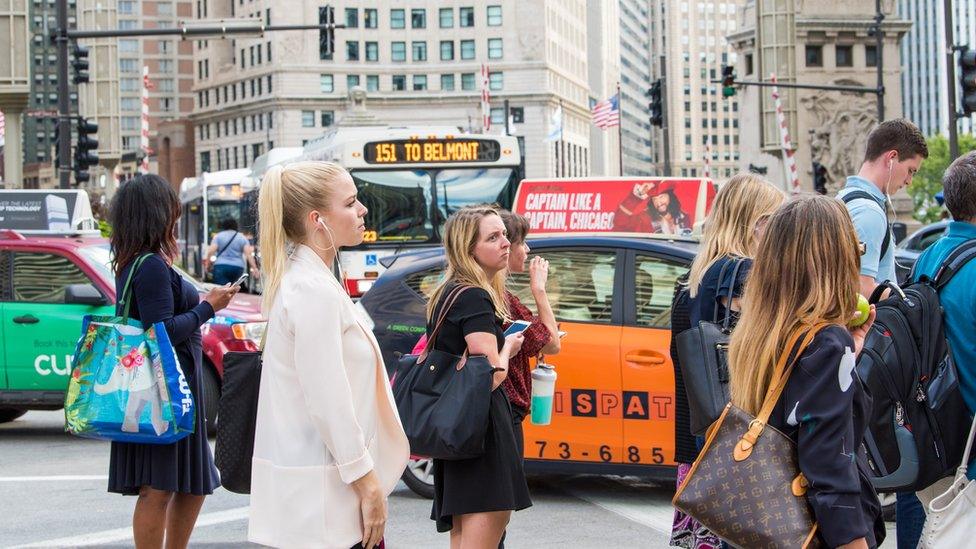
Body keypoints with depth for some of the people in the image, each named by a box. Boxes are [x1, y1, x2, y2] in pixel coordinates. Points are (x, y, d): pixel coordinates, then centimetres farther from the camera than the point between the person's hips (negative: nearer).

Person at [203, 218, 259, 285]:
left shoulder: (218, 236, 8)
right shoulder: (242, 238, 12)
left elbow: (211, 251, -4)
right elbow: (248, 254, 0)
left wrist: (208, 264, 5)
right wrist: (254, 268, -5)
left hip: (221, 267, -2)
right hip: (238, 268, 2)